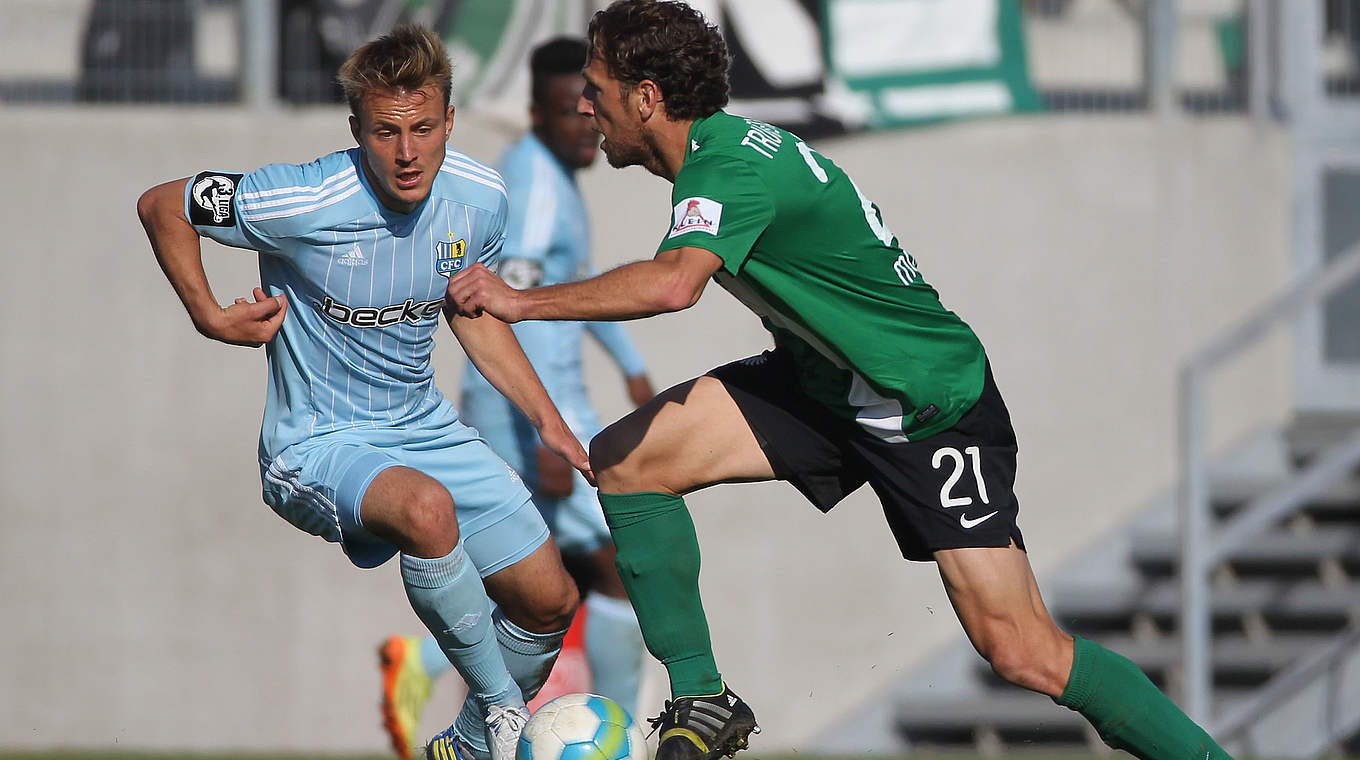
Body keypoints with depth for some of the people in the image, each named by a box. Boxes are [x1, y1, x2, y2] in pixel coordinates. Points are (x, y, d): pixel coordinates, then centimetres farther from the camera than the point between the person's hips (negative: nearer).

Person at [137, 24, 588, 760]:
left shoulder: (480, 200, -8)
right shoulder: (304, 203, -25)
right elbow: (160, 206, -9)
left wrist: (548, 421, 11)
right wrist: (209, 316, -11)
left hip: (423, 426, 6)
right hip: (317, 446, -6)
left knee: (551, 601, 4)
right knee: (428, 508, -38)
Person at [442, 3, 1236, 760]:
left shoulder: (731, 167, -27)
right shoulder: (723, 146, 1)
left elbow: (674, 283, -45)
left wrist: (522, 301, -38)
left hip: (934, 406, -9)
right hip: (825, 380, 9)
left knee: (1022, 653, -14)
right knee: (624, 459, -6)